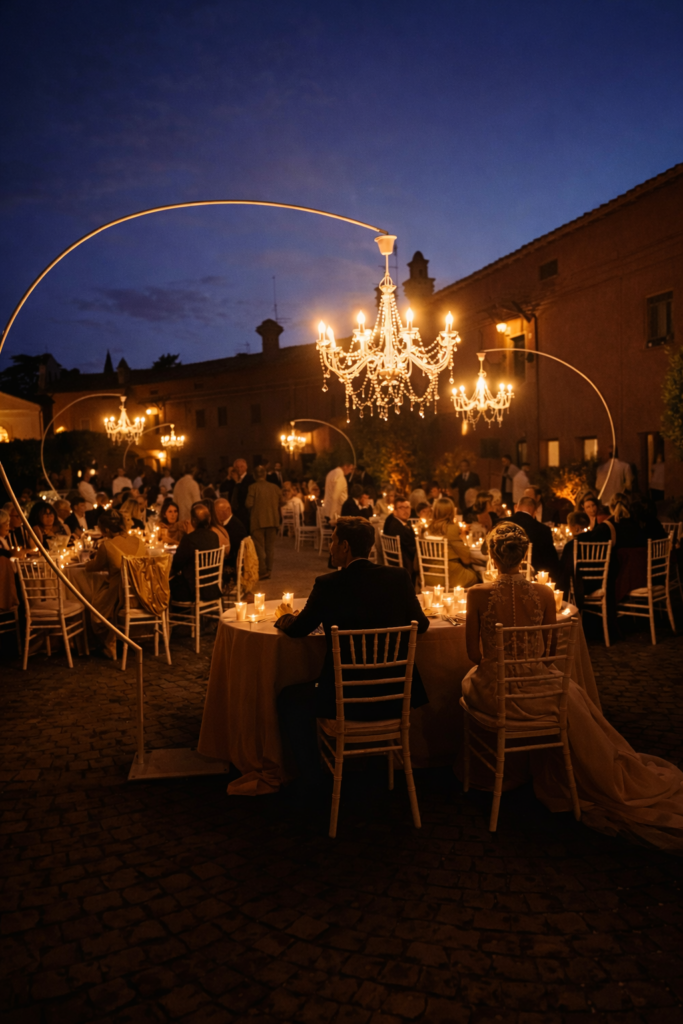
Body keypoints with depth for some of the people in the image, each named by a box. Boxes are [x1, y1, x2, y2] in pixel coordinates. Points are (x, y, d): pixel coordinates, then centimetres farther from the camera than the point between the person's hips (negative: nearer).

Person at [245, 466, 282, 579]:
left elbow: (249, 504, -15)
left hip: (258, 521, -4)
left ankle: (262, 571, 1)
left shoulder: (253, 487, -10)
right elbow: (280, 504, 5)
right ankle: (268, 570, 16)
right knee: (269, 547, 13)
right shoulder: (275, 487, 2)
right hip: (273, 521, 4)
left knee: (259, 547, 3)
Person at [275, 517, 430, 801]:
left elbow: (297, 629, 2)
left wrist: (285, 616, 25)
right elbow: (421, 625, 9)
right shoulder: (398, 578, -4)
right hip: (396, 697, 5)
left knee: (289, 699, 21)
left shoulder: (328, 584, -13)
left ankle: (313, 781, 26)